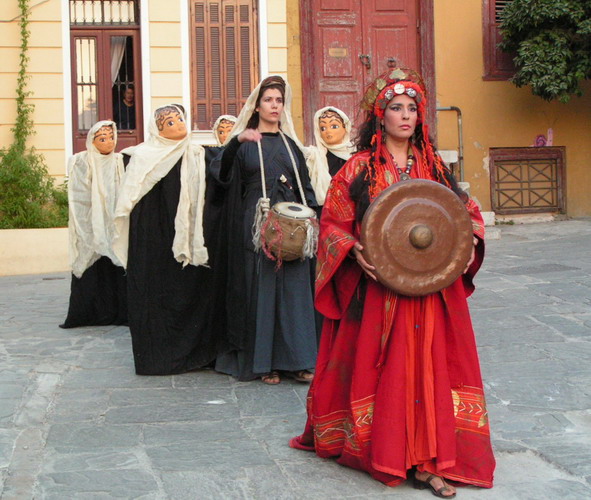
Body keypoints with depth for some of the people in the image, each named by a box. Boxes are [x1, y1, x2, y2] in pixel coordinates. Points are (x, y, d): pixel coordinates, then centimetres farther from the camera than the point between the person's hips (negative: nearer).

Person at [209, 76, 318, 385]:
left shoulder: (290, 144, 17)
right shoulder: (245, 142, 4)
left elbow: (305, 187, 18)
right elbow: (221, 173, -14)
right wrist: (236, 141, -30)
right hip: (256, 225, -3)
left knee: (293, 289, 1)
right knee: (260, 288, -2)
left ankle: (294, 359, 7)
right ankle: (264, 361, 4)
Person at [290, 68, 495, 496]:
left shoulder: (433, 165, 11)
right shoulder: (360, 168, 0)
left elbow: (465, 210, 17)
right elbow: (333, 224, 0)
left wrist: (468, 237, -3)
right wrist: (354, 252, -18)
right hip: (378, 289, -3)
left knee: (429, 365, 2)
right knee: (385, 367, 2)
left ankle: (428, 461, 9)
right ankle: (382, 450, 16)